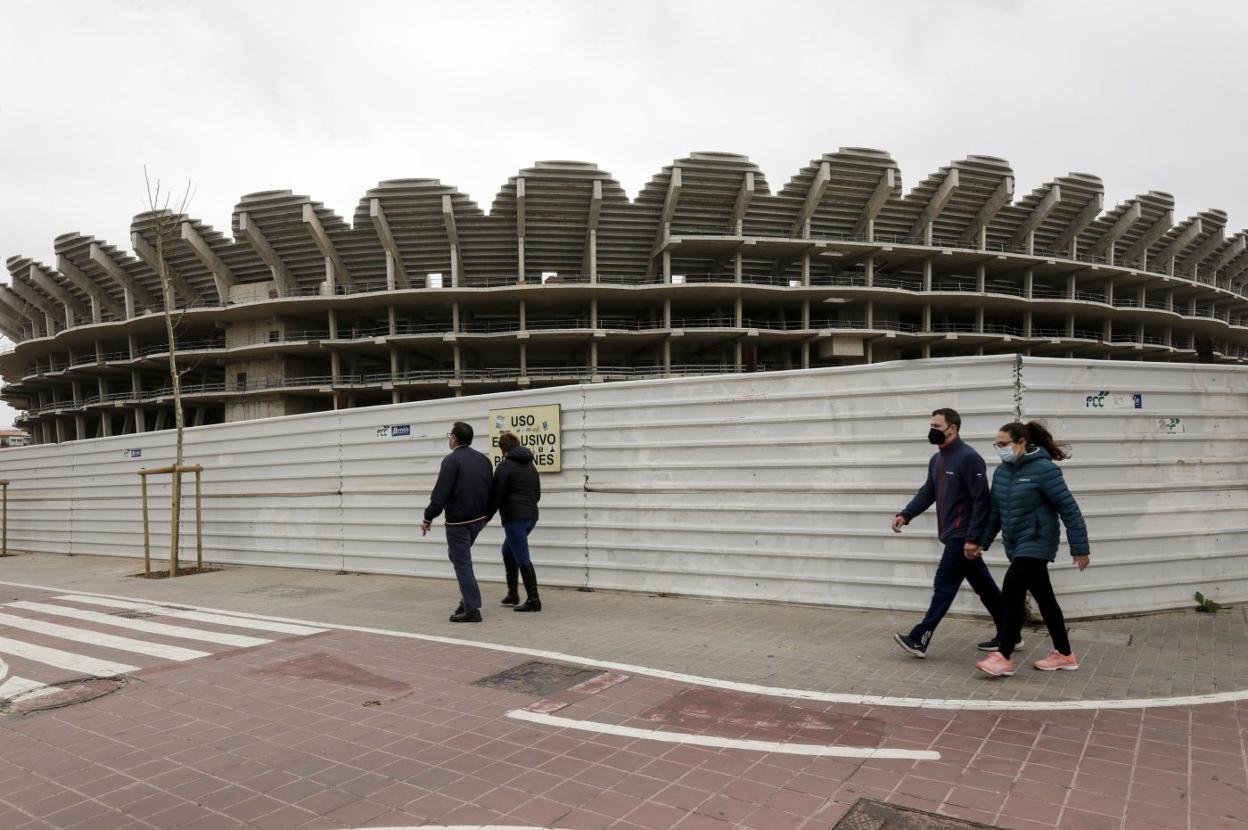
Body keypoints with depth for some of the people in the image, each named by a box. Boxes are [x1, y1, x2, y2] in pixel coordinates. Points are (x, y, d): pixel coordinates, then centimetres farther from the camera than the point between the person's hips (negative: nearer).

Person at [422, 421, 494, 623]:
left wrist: (428, 518, -9)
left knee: (462, 563, -1)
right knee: (458, 555, 24)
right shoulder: (483, 459, 10)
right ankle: (468, 599, 21)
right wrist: (486, 516, 21)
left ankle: (472, 609, -1)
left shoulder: (452, 460, -12)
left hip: (458, 521, -8)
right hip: (478, 519, 8)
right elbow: (492, 491, 12)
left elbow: (440, 493, -18)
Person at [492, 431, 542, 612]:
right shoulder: (531, 465, 14)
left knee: (522, 559, -4)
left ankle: (533, 600, -2)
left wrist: (497, 511, 9)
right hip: (531, 516, 8)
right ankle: (512, 594, 24)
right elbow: (537, 494, 17)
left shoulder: (505, 465, -9)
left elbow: (498, 495, -10)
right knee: (508, 551, 22)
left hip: (514, 517, -8)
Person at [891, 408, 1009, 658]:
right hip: (953, 535, 9)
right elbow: (927, 493, 16)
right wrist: (905, 514, 0)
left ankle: (919, 639, -3)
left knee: (944, 586, -6)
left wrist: (972, 539, -22)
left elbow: (981, 501, -18)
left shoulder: (968, 458, -15)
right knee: (984, 586, 15)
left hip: (963, 537, -9)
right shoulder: (937, 460, 13)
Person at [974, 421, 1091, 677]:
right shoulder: (1002, 472, 6)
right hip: (1017, 546, 7)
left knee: (1012, 593, -13)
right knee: (1044, 598, 15)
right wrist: (982, 543, 11)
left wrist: (1080, 547, -15)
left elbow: (1069, 509, -15)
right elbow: (995, 512, 13)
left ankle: (1004, 657, -7)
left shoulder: (1043, 469, -15)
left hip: (1036, 544, -7)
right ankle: (1065, 655, 27)